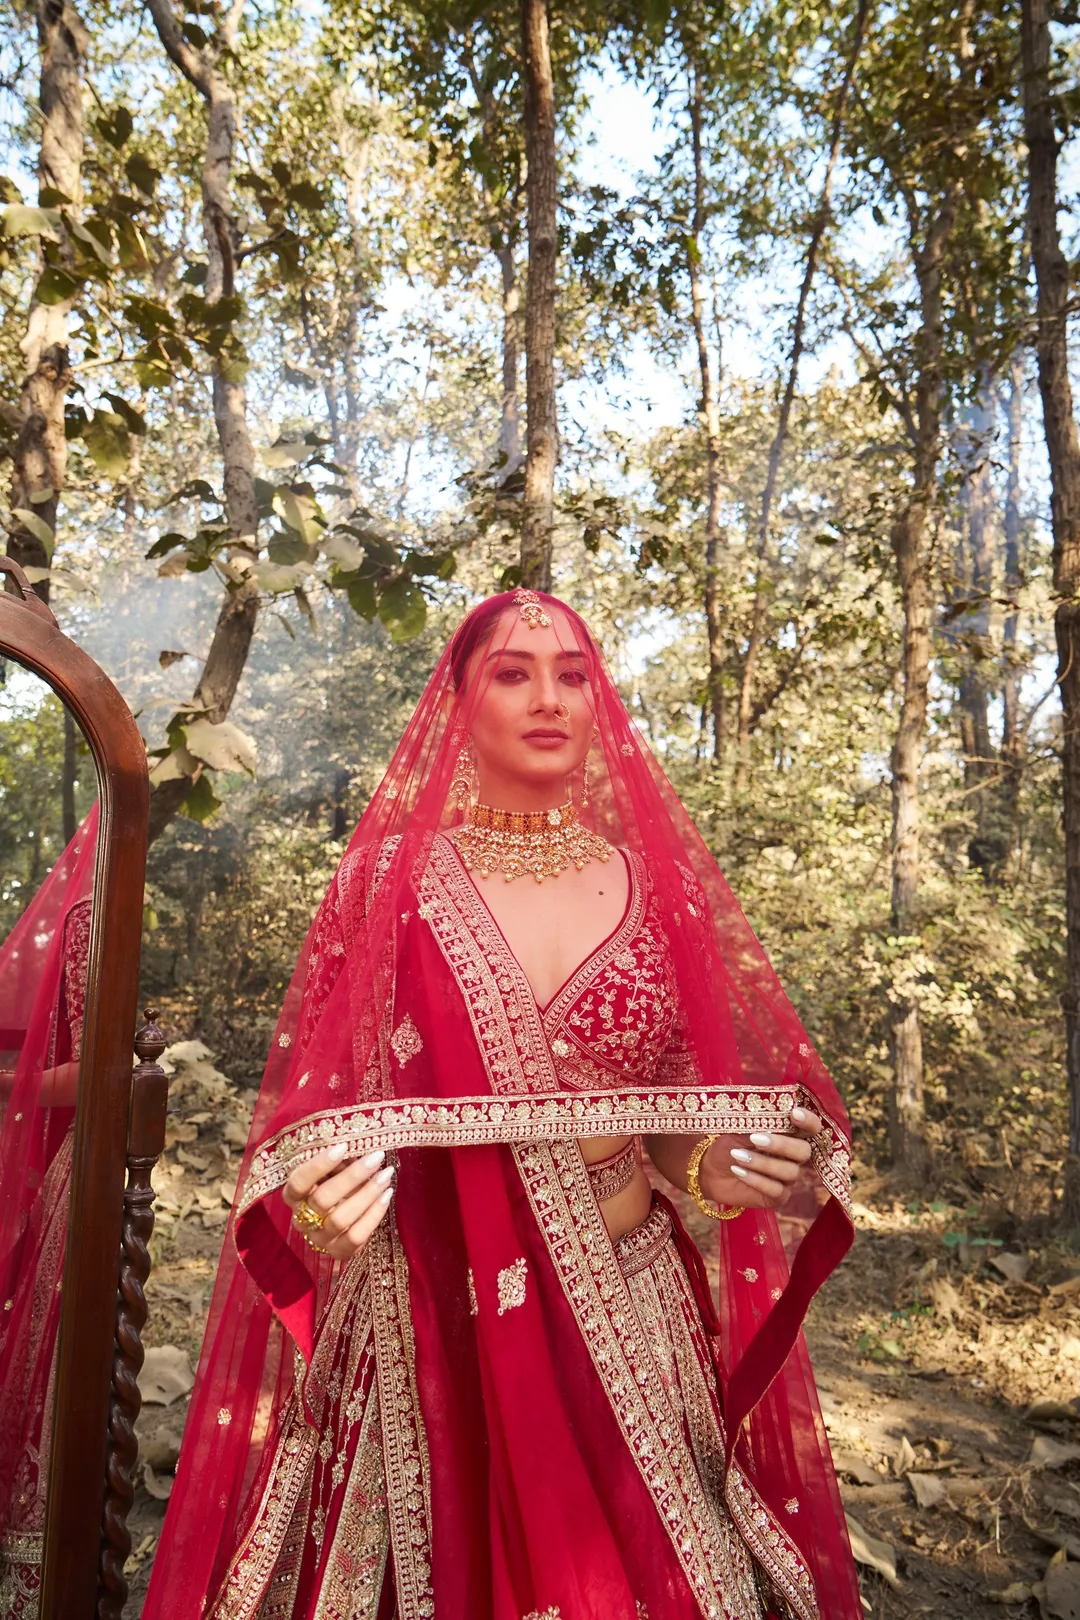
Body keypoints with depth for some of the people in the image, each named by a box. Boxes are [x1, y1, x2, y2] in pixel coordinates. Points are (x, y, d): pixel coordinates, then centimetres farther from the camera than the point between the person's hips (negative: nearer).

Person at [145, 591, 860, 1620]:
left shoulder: (652, 884, 0)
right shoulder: (391, 878, -5)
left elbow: (683, 1126, 7)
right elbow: (318, 1111, -3)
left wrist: (734, 1169, -13)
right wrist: (317, 1208, -22)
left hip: (631, 1310, 2)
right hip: (434, 1319, -1)